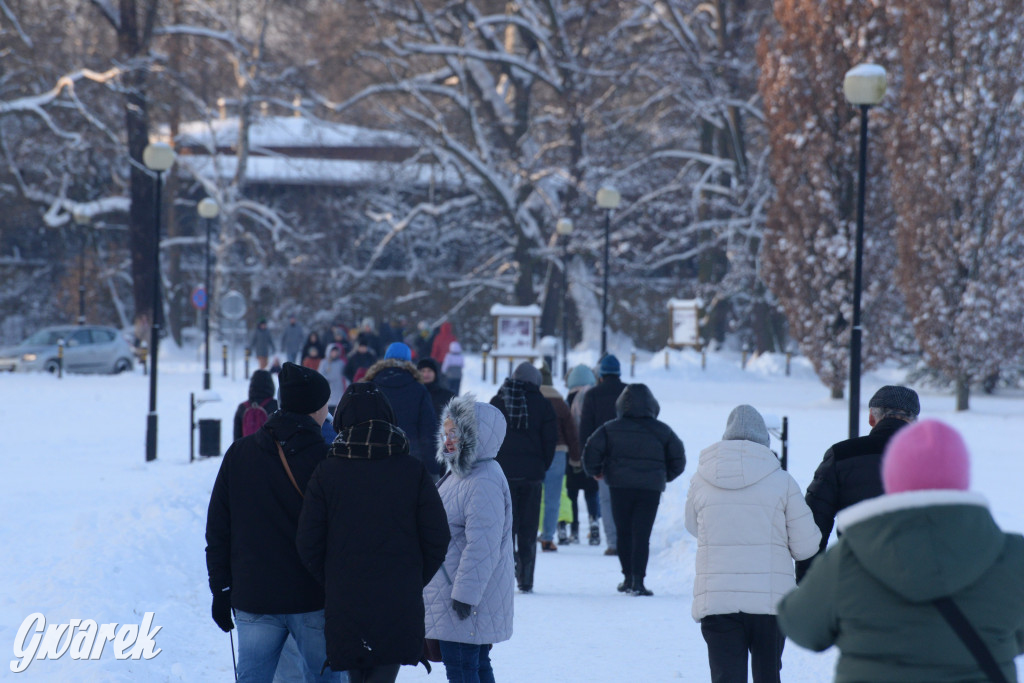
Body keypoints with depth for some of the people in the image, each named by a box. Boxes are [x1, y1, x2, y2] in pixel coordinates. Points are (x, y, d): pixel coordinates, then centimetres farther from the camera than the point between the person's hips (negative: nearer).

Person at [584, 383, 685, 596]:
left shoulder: (611, 429, 0)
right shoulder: (662, 431, 4)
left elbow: (591, 451, -5)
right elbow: (678, 459, 9)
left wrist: (594, 471, 13)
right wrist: (665, 476, 25)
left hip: (620, 487, 0)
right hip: (651, 489, 0)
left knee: (624, 533, 14)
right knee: (642, 535, -2)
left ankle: (628, 578, 18)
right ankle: (637, 581, -10)